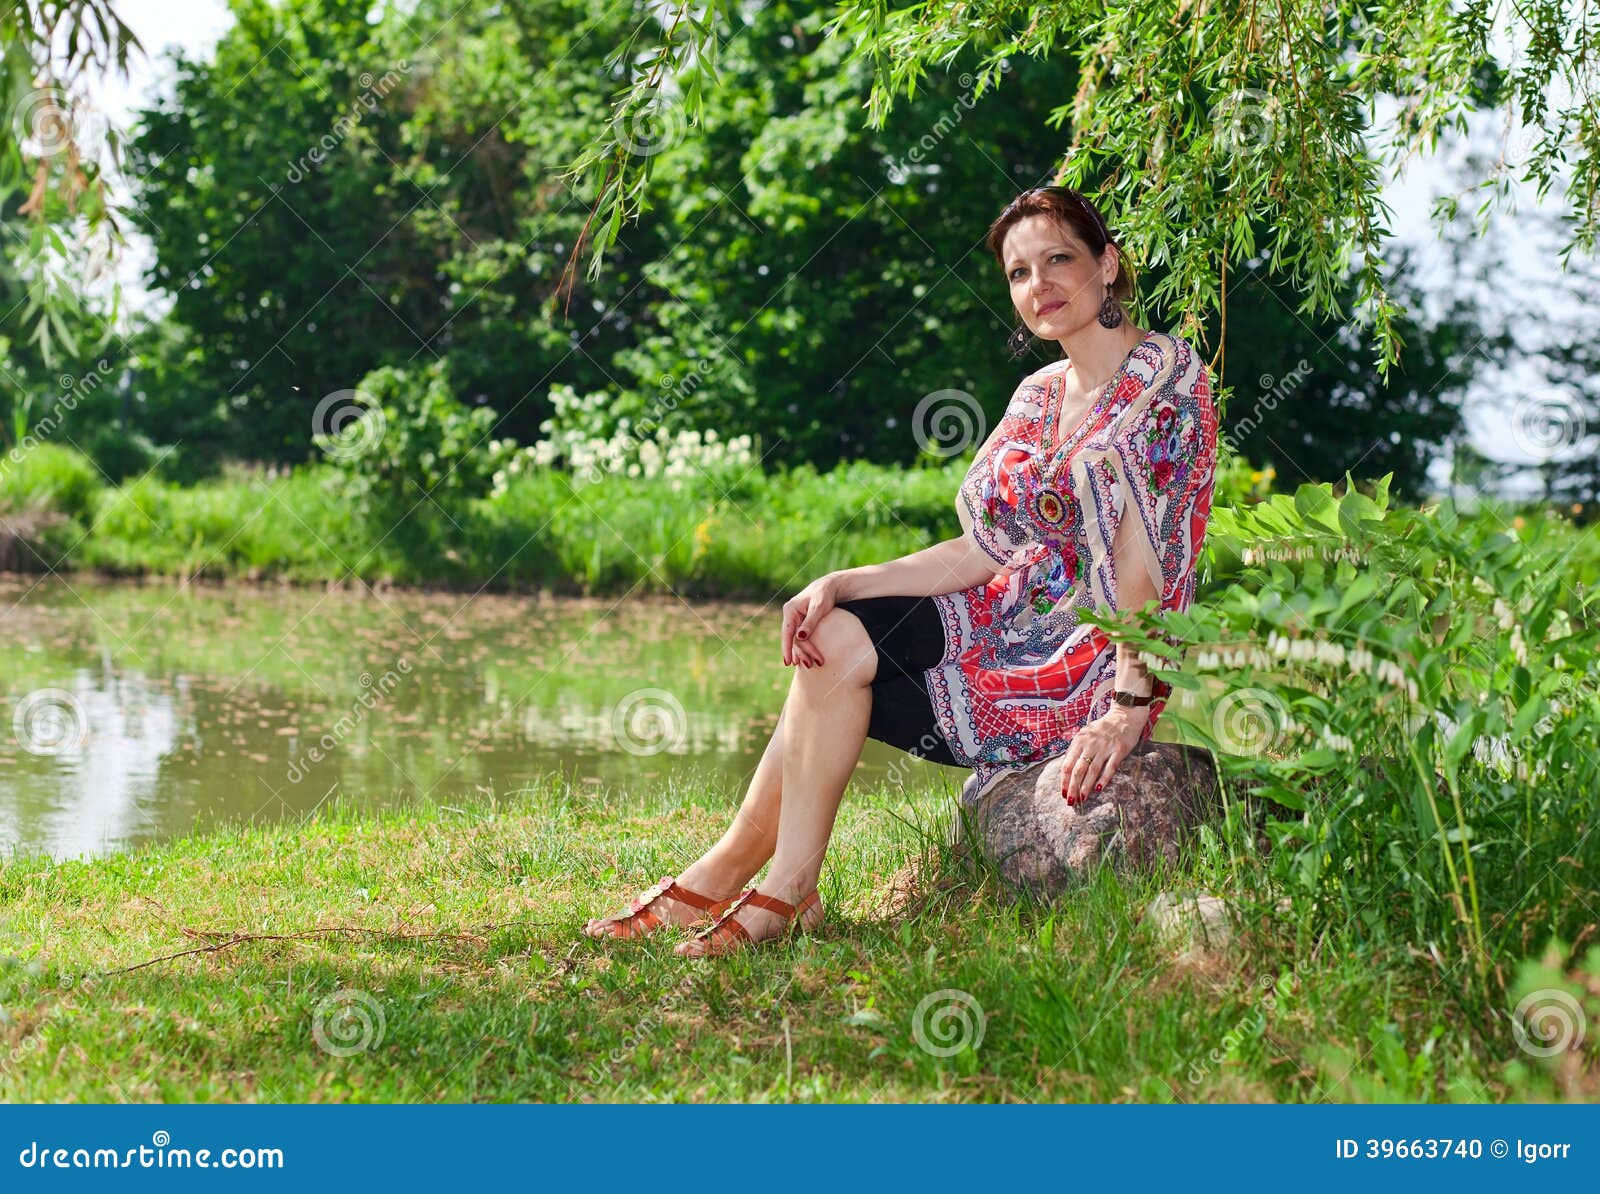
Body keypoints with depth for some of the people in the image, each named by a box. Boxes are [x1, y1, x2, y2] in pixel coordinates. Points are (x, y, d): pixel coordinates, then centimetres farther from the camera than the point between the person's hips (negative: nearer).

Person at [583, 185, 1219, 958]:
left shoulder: (1164, 375, -11)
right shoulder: (1039, 397, 12)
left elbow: (1144, 560, -19)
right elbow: (984, 552, 6)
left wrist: (1129, 707, -26)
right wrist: (842, 584, -6)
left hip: (1097, 661, -7)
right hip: (1019, 619, 7)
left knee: (841, 666, -15)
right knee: (832, 637, -12)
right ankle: (729, 871, -8)